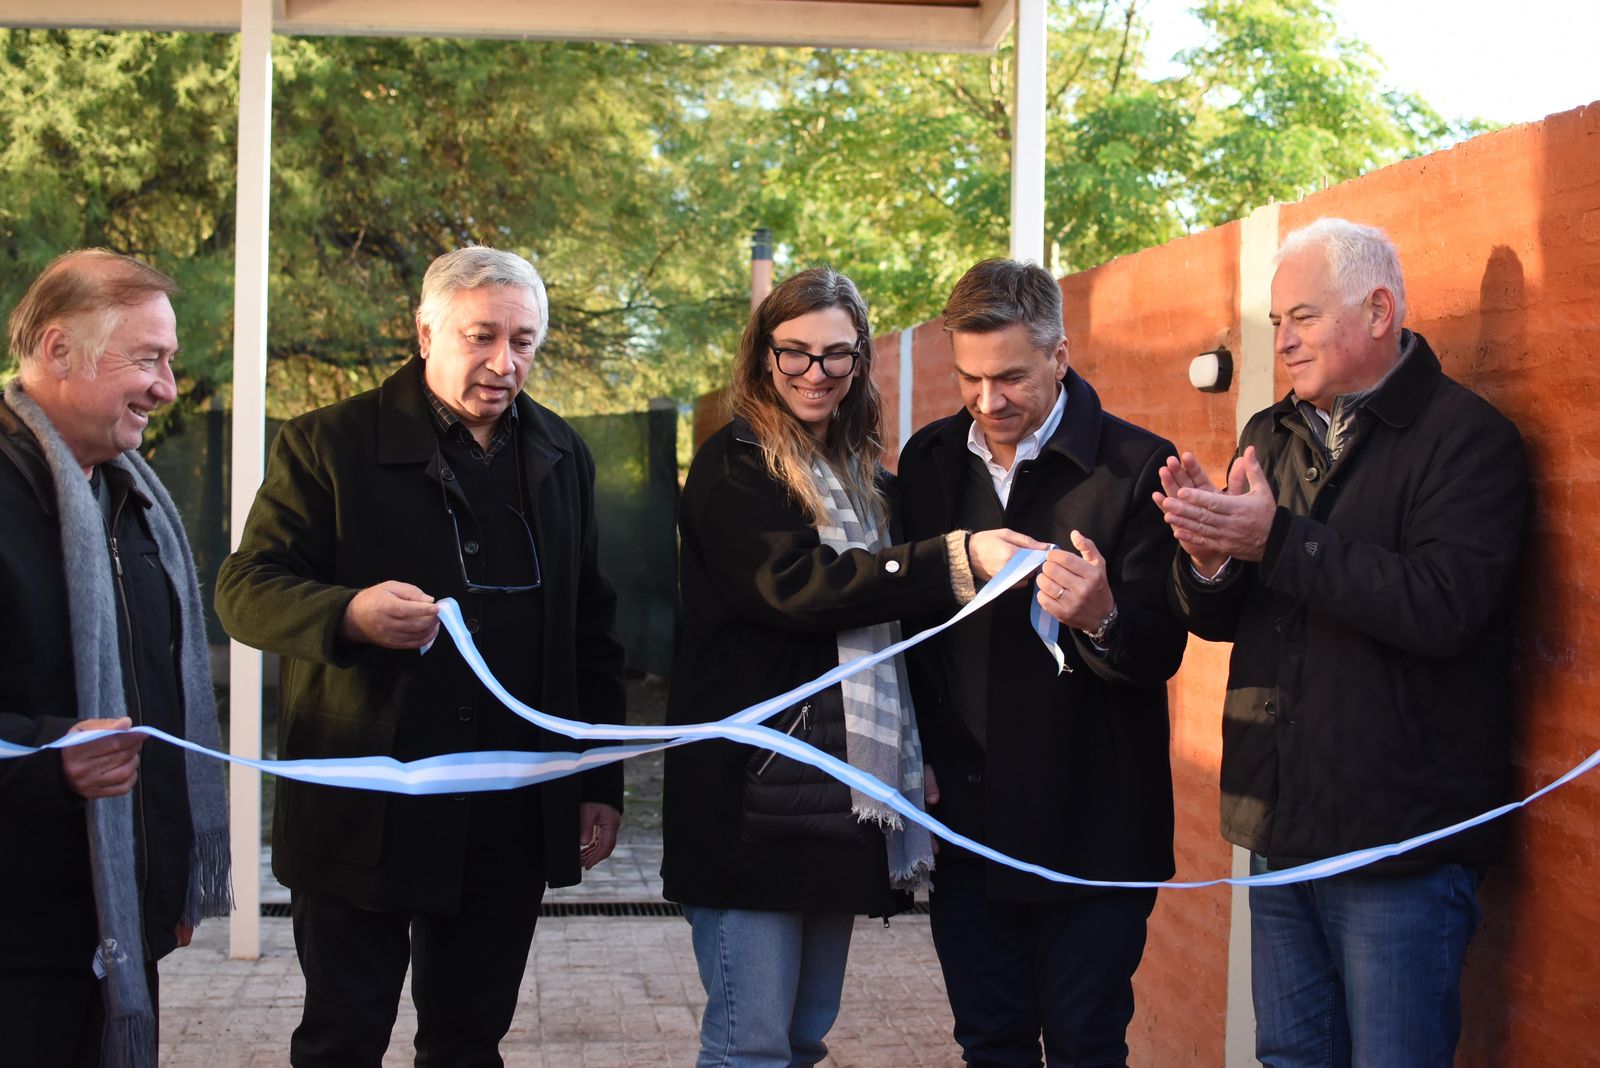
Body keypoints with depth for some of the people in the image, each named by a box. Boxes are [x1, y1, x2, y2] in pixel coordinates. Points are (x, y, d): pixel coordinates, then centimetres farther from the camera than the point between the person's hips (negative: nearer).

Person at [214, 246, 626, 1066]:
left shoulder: (562, 458, 11)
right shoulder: (327, 445, -2)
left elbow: (591, 633, 15)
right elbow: (245, 589, -7)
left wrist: (601, 785, 11)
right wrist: (349, 615, -28)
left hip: (514, 817, 4)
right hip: (363, 812, -3)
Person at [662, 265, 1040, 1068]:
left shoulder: (860, 474, 16)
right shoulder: (733, 467, -6)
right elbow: (796, 585, -22)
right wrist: (958, 558, -27)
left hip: (845, 803, 7)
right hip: (756, 802, -7)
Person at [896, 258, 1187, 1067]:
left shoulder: (1136, 467, -10)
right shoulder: (928, 459, 5)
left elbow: (1161, 652, -12)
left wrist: (1101, 621, -32)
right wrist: (918, 754, 6)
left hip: (1090, 824, -4)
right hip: (967, 814, 4)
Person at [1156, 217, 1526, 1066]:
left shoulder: (1465, 436, -10)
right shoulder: (1269, 436, 12)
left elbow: (1441, 607, -24)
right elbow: (1218, 621, 12)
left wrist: (1275, 538, -23)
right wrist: (1209, 558, -11)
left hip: (1400, 840, -7)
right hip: (1282, 827, 7)